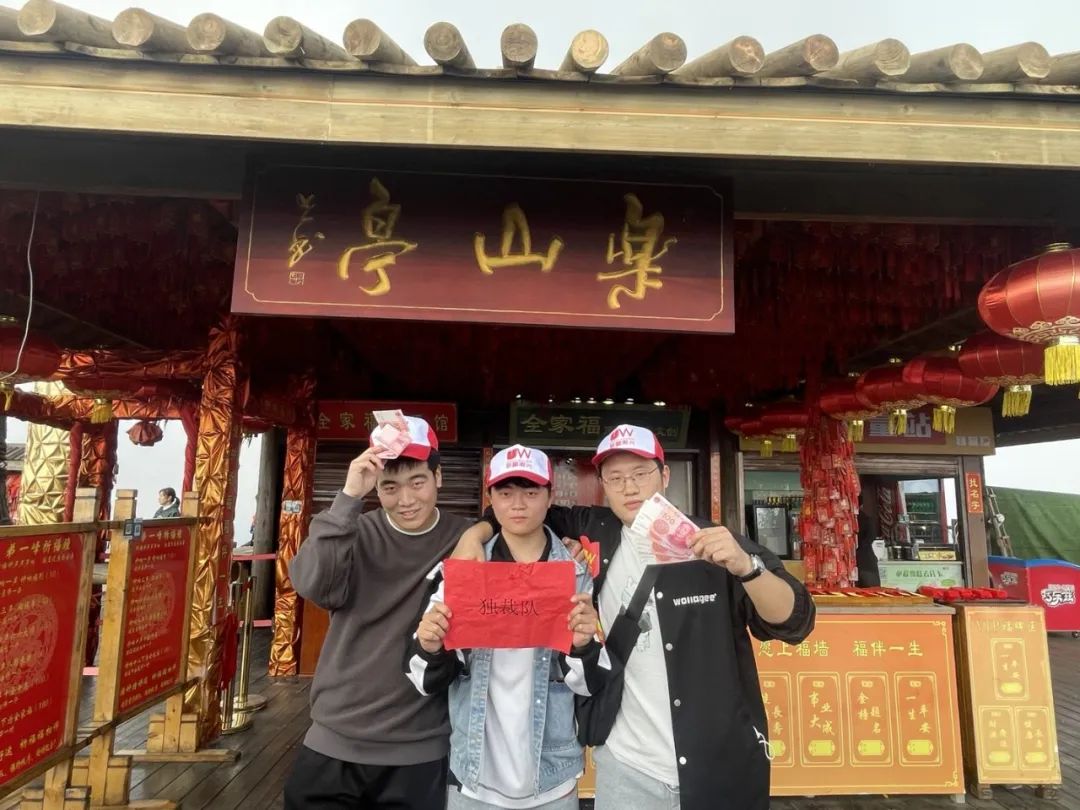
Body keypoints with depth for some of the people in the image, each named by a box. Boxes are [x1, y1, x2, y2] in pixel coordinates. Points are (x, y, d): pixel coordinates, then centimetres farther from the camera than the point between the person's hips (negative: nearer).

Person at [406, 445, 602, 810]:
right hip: (472, 777, 1)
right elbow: (431, 682, -2)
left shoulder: (577, 574, -7)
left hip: (553, 780, 0)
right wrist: (429, 649, -22)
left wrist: (582, 646, -25)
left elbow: (590, 683, -5)